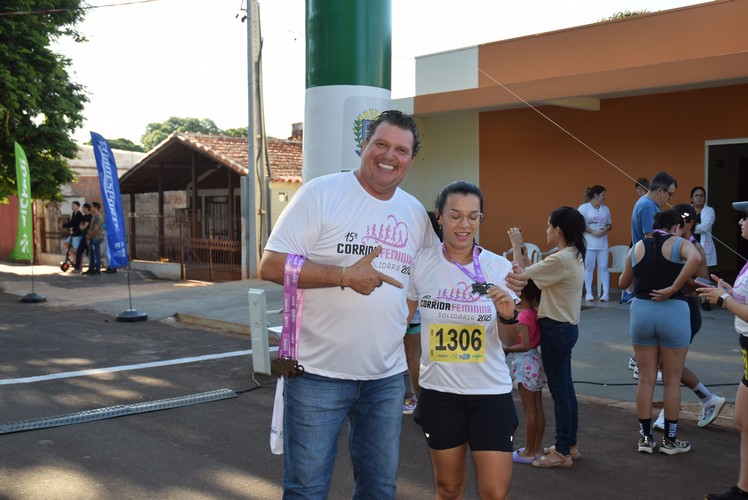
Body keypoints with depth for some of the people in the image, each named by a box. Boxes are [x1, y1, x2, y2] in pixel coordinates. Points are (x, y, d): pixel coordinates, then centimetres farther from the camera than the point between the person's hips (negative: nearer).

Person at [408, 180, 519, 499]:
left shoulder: (500, 267, -5)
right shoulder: (420, 264, -5)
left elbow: (510, 341, 2)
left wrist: (508, 316, -19)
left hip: (491, 392, 0)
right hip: (438, 391, 1)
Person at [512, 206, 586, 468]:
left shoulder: (560, 259, -22)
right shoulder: (575, 256, 10)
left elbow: (522, 275, -16)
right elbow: (538, 273, 6)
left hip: (556, 329, -10)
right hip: (567, 326, 10)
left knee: (559, 390, -1)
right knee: (565, 388, 17)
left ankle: (562, 452, 9)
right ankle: (570, 445, 28)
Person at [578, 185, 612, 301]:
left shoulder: (605, 209, 12)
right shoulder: (584, 208, -3)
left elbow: (609, 224, 16)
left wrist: (606, 230, -7)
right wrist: (593, 232, -16)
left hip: (603, 244, 4)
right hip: (588, 244, -4)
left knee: (604, 267, 0)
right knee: (589, 268, 2)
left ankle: (606, 292, 1)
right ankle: (588, 293, 7)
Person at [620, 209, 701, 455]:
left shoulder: (637, 247, 8)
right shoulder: (679, 243, -2)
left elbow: (623, 282, 16)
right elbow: (696, 258, -26)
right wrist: (673, 288, -20)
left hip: (641, 312, 3)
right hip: (673, 312, -3)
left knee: (646, 379, 12)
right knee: (672, 381, 9)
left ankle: (645, 437, 18)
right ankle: (670, 439, 18)